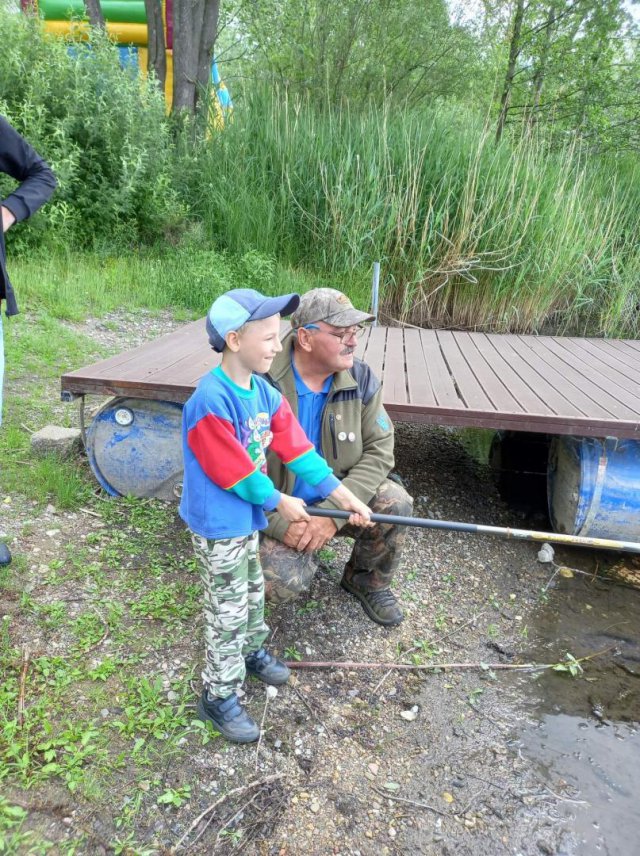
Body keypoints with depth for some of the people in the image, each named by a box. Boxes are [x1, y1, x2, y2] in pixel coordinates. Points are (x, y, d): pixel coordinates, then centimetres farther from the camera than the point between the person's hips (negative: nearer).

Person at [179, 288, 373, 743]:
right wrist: (280, 501, -10)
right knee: (229, 611, 6)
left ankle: (251, 650, 51)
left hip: (246, 517, 8)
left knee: (253, 592, 26)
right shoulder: (211, 401, -29)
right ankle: (219, 697, 25)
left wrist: (344, 495, -1)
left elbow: (297, 448, 0)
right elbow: (234, 472, -24)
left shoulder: (265, 392, -2)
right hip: (218, 525, -8)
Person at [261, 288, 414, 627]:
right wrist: (281, 524, -27)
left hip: (337, 499, 3)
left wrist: (333, 512, -24)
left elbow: (378, 450, -11)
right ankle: (306, 550, 14)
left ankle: (368, 581, 8)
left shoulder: (361, 378, -10)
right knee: (282, 583, -26)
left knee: (395, 503, -23)